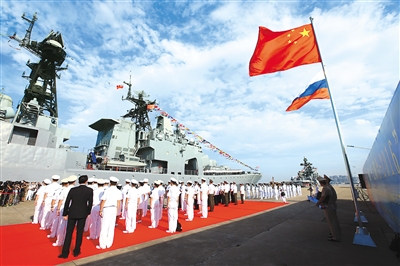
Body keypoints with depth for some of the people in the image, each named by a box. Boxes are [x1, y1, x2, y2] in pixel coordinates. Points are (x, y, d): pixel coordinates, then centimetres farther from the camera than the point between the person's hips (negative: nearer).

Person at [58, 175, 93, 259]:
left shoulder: (73, 189, -6)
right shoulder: (90, 190, -10)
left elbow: (67, 202, -3)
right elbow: (90, 203, -6)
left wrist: (65, 214, 7)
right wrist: (88, 212, 10)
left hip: (72, 213, 1)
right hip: (82, 214, -1)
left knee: (69, 233, 12)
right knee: (79, 233, 12)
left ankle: (65, 252, 18)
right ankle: (76, 251, 24)